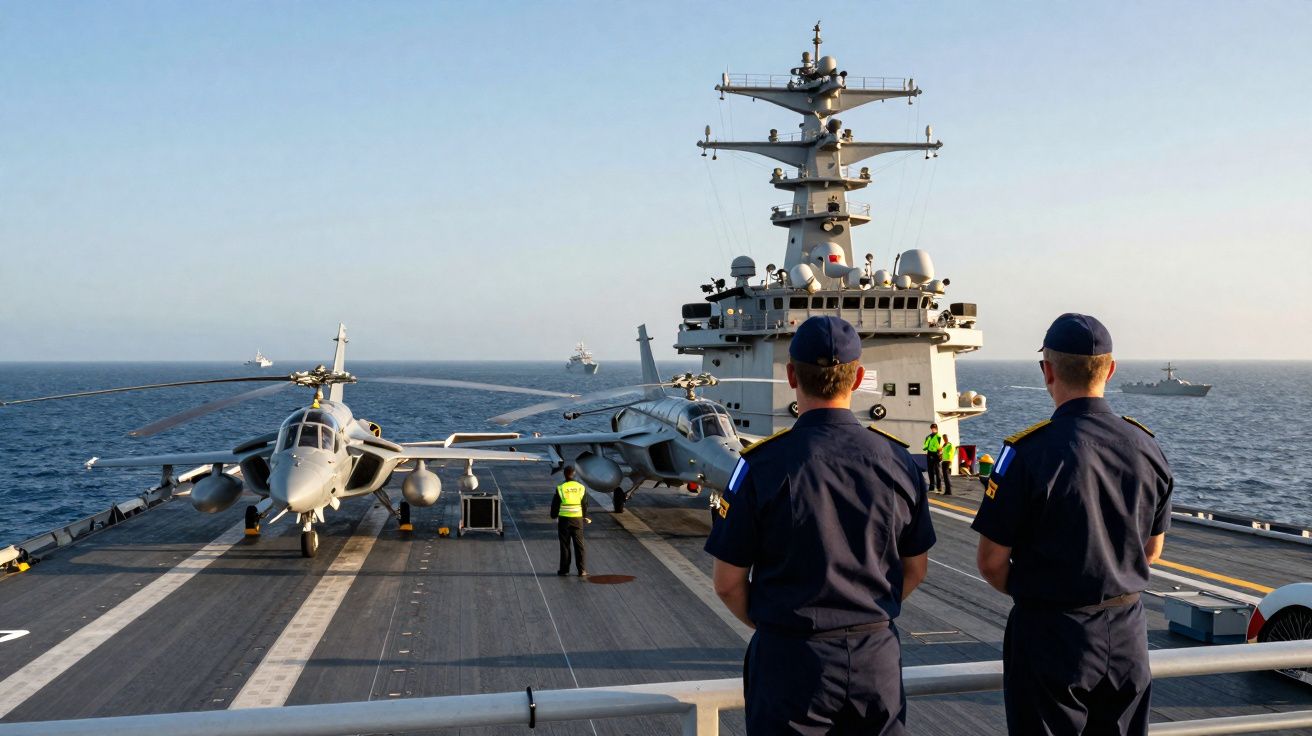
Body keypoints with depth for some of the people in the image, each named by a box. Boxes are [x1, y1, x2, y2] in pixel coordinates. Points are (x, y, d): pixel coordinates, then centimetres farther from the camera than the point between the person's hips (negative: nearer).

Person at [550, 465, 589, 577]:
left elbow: (555, 505, -2)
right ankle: (582, 570, 3)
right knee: (580, 545, 6)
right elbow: (585, 505, 6)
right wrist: (585, 517, 20)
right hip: (578, 519, 2)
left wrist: (554, 516, 13)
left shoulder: (560, 488, -8)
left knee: (565, 545, 8)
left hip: (564, 519, -1)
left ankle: (564, 570, 13)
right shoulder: (581, 488, -1)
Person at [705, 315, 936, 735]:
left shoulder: (762, 465, -14)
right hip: (878, 656, 3)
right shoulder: (898, 461, -3)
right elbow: (915, 569, 8)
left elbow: (728, 582, -7)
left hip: (791, 658, -3)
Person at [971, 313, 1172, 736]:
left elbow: (991, 562, -12)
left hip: (1051, 634, -5)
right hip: (1128, 630, 5)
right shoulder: (1146, 447, -1)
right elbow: (1152, 551, 11)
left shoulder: (1030, 452, -18)